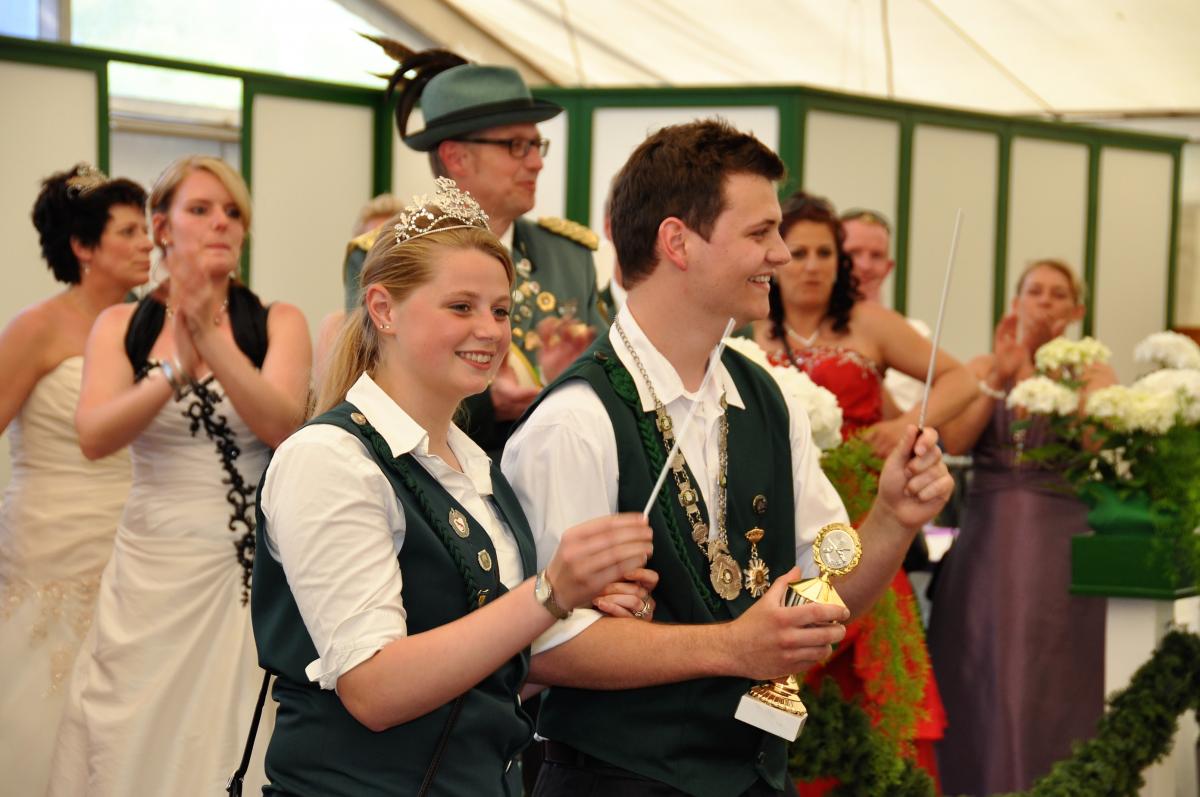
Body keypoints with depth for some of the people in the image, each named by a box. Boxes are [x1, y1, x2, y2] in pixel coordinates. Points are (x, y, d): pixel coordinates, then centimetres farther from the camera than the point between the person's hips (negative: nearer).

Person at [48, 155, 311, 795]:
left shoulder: (277, 323, 1)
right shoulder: (121, 326, 4)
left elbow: (283, 424, -17)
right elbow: (94, 437, -12)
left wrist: (213, 339, -28)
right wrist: (176, 370, -26)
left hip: (248, 569, -1)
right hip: (152, 569, 1)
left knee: (230, 745, 2)